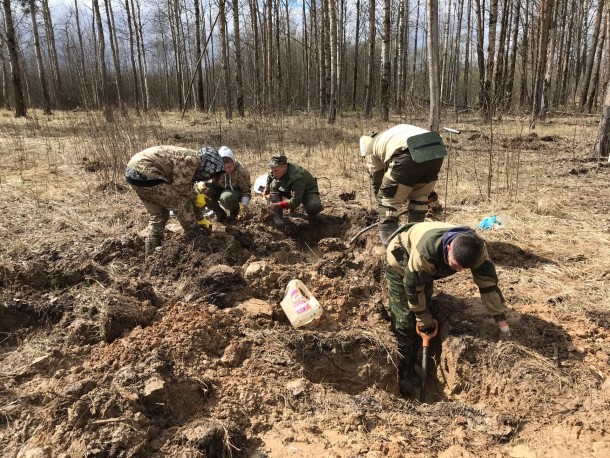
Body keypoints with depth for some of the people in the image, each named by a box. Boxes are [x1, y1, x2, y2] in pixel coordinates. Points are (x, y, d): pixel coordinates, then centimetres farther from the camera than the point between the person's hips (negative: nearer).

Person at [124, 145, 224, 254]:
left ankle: (151, 250, 20)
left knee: (158, 214, 20)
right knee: (182, 204, -1)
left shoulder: (187, 159, 21)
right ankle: (197, 238, 13)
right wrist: (194, 197, 10)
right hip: (145, 173, -10)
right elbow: (181, 186, -10)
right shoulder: (192, 159, -10)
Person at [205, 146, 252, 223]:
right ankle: (220, 214, -3)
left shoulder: (241, 171, -26)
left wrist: (244, 204, -35)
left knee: (227, 197, -39)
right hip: (219, 189, 4)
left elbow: (246, 190, -19)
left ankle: (234, 214, -3)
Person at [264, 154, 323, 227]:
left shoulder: (297, 177, -40)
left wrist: (279, 205, -49)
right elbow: (269, 178, 7)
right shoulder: (276, 170, -20)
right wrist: (266, 192, 4)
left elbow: (295, 201, -41)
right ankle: (277, 216, -17)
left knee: (315, 207, -37)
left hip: (307, 191, -6)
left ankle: (311, 213, 3)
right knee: (274, 184, -19)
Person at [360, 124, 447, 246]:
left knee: (387, 199, 11)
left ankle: (390, 243, 11)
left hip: (409, 154, -6)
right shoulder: (398, 131, 42)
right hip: (437, 150, 6)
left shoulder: (371, 147, 26)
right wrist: (430, 191, 43)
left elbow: (377, 182, 27)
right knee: (420, 196, 25)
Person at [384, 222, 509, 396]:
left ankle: (412, 369, 24)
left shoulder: (477, 249, -30)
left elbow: (488, 282, -20)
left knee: (421, 320, 7)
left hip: (428, 269, 5)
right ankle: (403, 376, 7)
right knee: (405, 323, -9)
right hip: (401, 262, -5)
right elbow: (413, 285, -30)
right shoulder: (425, 250, -46)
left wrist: (501, 319, -19)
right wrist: (423, 317, -18)